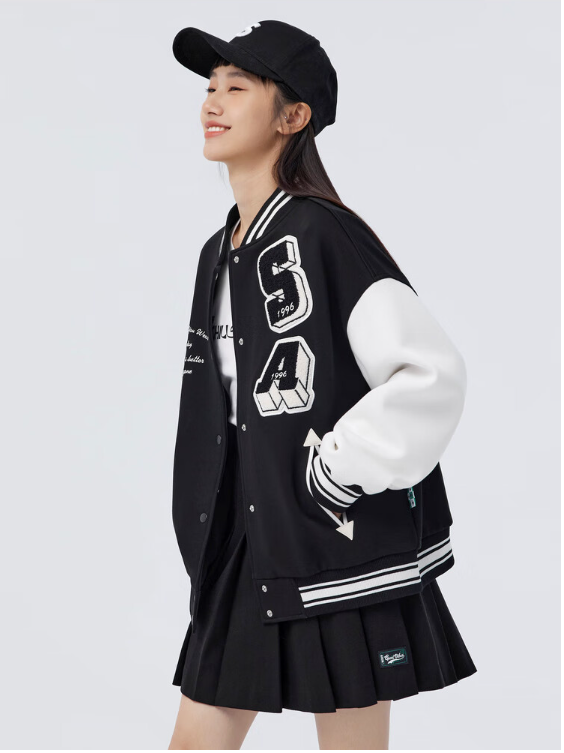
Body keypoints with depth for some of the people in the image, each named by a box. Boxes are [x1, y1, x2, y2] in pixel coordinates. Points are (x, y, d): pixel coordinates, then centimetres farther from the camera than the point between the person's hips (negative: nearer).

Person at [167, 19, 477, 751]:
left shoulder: (324, 235, -15)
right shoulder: (219, 254, 11)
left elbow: (433, 373, -22)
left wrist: (339, 476, -18)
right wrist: (215, 529, 16)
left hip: (340, 548, -8)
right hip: (246, 549, 8)